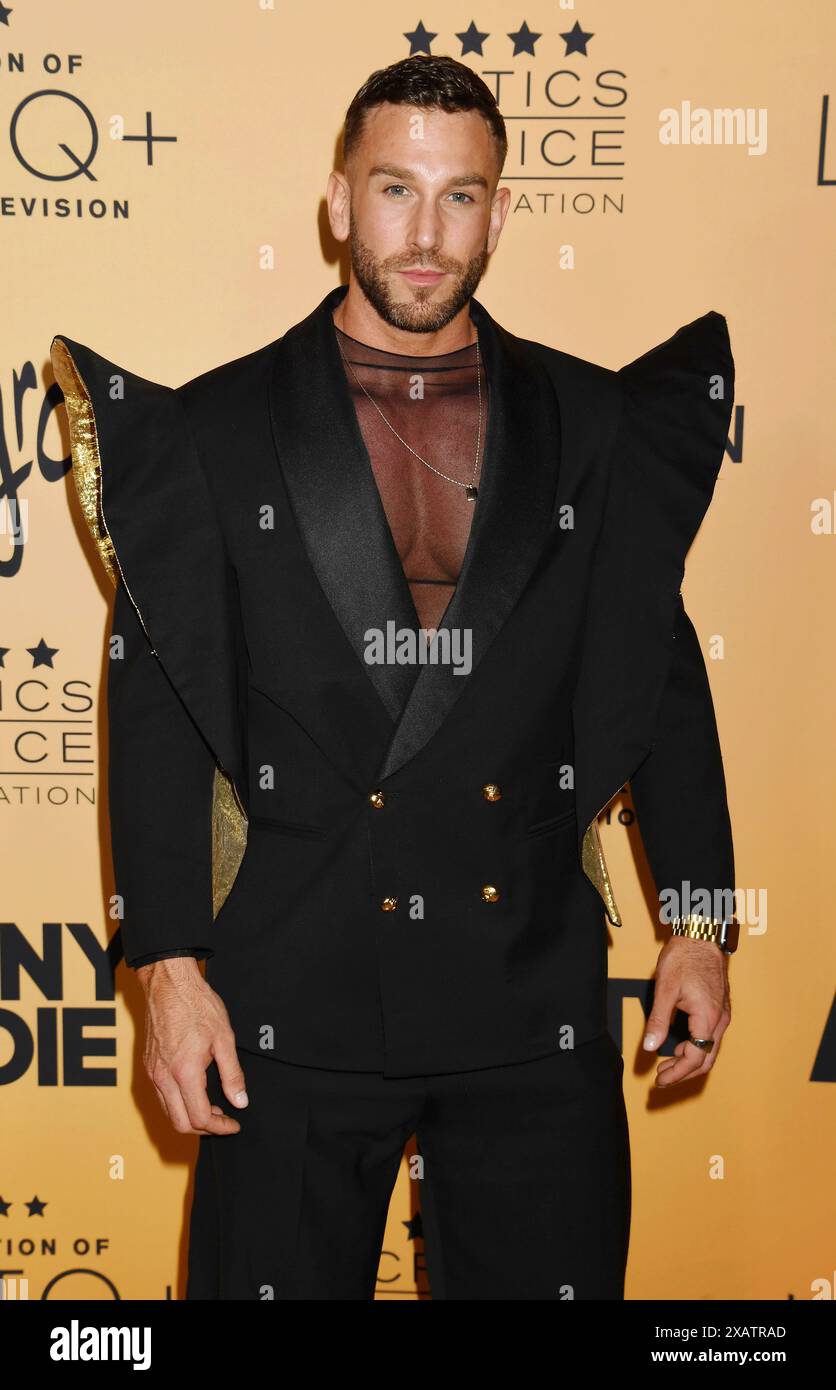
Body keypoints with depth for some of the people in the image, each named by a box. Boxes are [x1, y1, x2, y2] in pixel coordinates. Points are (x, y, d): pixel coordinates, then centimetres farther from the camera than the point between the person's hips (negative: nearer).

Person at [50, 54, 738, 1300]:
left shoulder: (592, 424, 6)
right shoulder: (216, 429, 1)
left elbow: (660, 672, 9)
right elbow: (157, 708, -1)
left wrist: (700, 919, 5)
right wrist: (168, 964, -7)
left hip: (537, 1006, 2)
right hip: (297, 1001, -1)